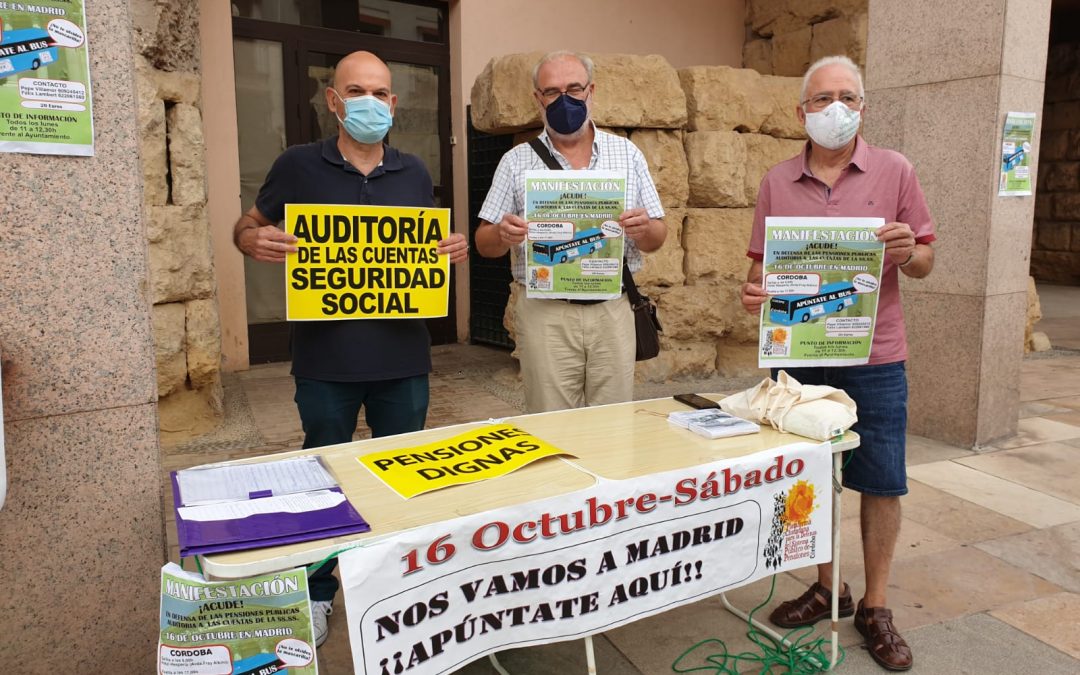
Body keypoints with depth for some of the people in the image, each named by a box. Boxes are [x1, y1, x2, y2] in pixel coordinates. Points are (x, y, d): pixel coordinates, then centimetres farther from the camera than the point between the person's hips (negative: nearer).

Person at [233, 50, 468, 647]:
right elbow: (246, 227, 8)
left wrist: (453, 249, -5)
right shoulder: (298, 165, -2)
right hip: (326, 357, -2)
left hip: (403, 356, 3)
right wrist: (256, 240, -16)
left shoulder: (414, 173, 7)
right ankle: (318, 593, 33)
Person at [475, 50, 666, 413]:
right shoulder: (516, 162, 5)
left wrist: (644, 230, -14)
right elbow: (484, 244, 6)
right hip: (545, 315, -1)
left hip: (612, 311, 1)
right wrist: (503, 235, -17)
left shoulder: (626, 153, 8)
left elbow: (656, 239, 9)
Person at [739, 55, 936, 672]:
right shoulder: (778, 182, 6)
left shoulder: (894, 171, 2)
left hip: (873, 357, -1)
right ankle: (827, 588, 31)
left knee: (881, 482, 5)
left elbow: (925, 262, 4)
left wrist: (907, 252, -18)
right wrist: (755, 289, -12)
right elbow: (764, 264, 9)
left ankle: (876, 606, 22)